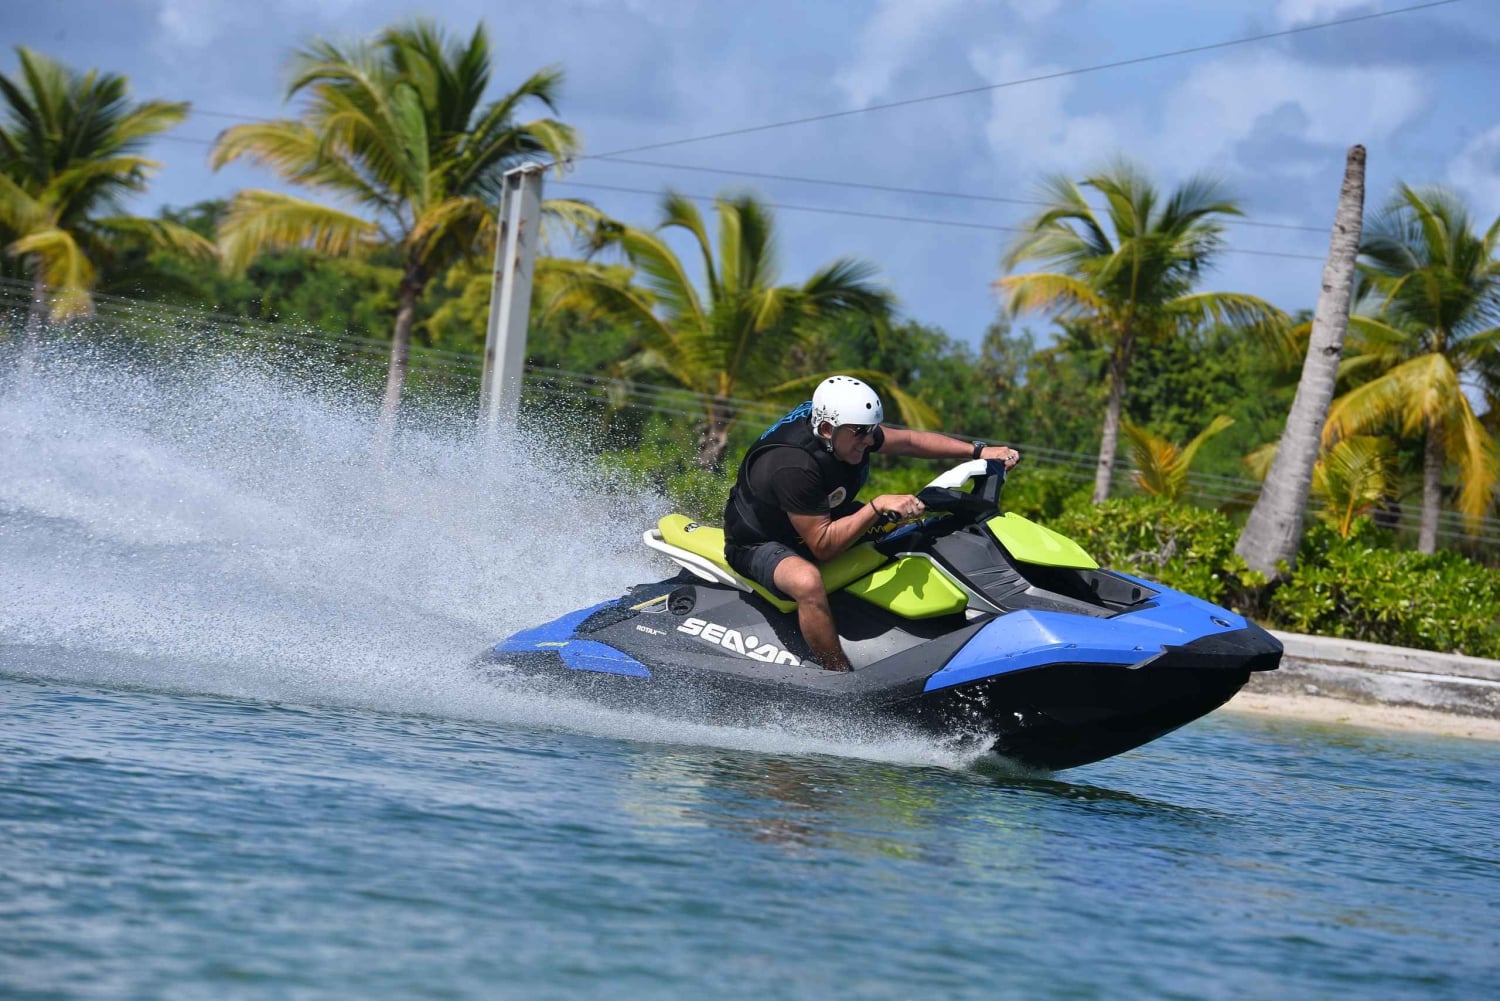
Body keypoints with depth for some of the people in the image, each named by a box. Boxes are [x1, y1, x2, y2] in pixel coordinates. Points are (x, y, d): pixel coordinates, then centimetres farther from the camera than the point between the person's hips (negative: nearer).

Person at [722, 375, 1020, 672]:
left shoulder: (850, 432, -12)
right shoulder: (793, 466, -37)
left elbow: (908, 440, 0)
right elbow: (822, 547, -36)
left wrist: (978, 451, -8)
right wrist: (878, 507, -42)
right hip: (759, 544, -9)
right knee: (808, 581, -43)